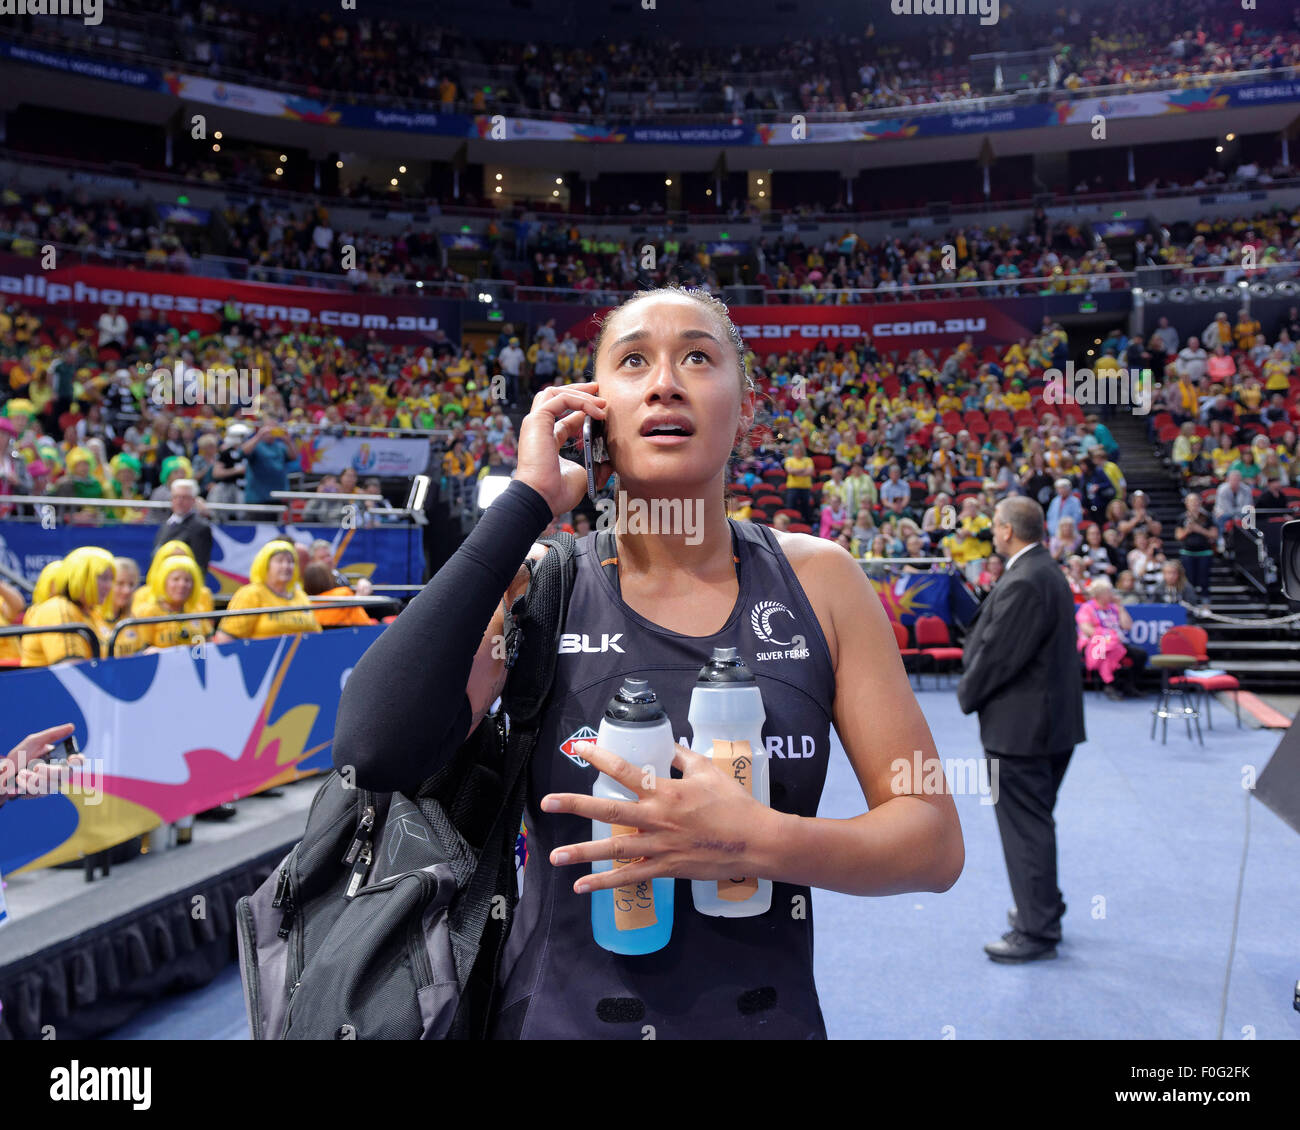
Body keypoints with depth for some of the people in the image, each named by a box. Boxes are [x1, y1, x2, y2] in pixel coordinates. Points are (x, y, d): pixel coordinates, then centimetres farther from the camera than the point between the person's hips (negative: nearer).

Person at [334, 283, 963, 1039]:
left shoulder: (817, 581, -7)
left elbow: (935, 839, -6)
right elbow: (375, 755, -27)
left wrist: (761, 842, -24)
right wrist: (528, 501, -23)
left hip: (771, 1017, 2)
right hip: (560, 1018, -1)